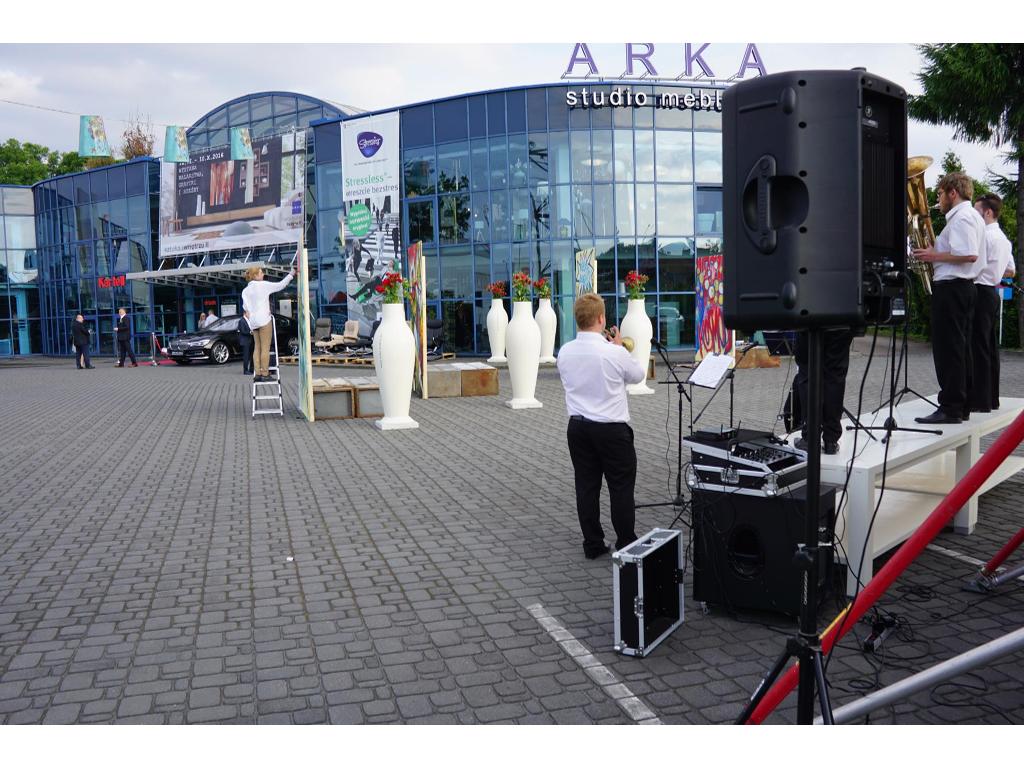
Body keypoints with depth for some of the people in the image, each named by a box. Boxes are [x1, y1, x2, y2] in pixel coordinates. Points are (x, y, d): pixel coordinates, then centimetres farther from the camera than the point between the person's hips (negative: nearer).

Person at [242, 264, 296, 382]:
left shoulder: (245, 291, 12)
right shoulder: (263, 285, -5)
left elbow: (245, 307, 12)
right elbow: (280, 285, -1)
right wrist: (292, 274, 7)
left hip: (253, 321, 7)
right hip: (264, 319, -7)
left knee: (257, 348, 8)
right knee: (265, 348, -6)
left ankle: (258, 374, 4)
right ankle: (265, 374, -8)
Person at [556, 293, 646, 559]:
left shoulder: (564, 352, -3)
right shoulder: (614, 353, -18)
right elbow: (638, 375, 0)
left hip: (578, 427, 5)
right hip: (611, 429, -5)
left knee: (586, 485, 11)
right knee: (621, 487, 7)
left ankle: (593, 544, 19)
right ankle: (627, 545, 16)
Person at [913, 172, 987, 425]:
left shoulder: (961, 217, -13)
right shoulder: (974, 216, 19)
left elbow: (969, 255, -25)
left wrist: (934, 255, -15)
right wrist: (937, 251, 16)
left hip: (950, 288, -11)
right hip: (965, 287, 11)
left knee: (948, 349, -9)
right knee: (960, 349, 12)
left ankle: (950, 408, -8)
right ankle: (962, 406, 18)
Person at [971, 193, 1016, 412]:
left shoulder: (985, 236, -13)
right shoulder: (1003, 238, 18)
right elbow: (1011, 271, 24)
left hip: (981, 293, -10)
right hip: (993, 293, 10)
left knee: (978, 347, -8)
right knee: (991, 346, 12)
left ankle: (980, 400, -7)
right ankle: (991, 398, 17)